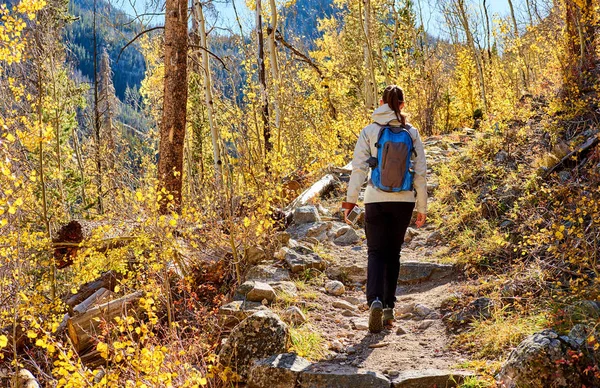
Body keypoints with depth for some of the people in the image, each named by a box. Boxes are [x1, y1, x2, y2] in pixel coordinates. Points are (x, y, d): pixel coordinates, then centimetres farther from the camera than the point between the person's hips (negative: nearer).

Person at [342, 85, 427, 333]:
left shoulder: (369, 131, -2)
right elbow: (420, 172, 2)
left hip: (376, 200, -1)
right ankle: (389, 308, 18)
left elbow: (359, 168, -6)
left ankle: (375, 300, -17)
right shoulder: (411, 133, 1)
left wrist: (351, 200, 0)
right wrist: (422, 206, 9)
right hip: (404, 201, 2)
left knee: (376, 252, 6)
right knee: (393, 253, 15)